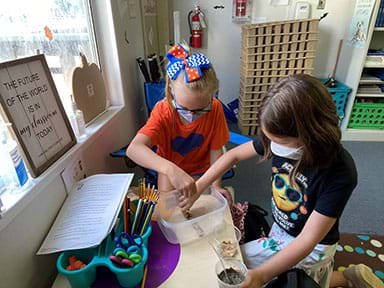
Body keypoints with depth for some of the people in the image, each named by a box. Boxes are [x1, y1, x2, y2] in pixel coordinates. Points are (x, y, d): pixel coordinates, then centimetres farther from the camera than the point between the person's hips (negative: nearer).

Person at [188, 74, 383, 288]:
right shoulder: (283, 139, -22)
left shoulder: (340, 173, -34)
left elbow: (308, 239, -31)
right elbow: (235, 155, -11)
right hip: (281, 230, 5)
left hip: (314, 247, -5)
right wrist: (198, 186, -16)